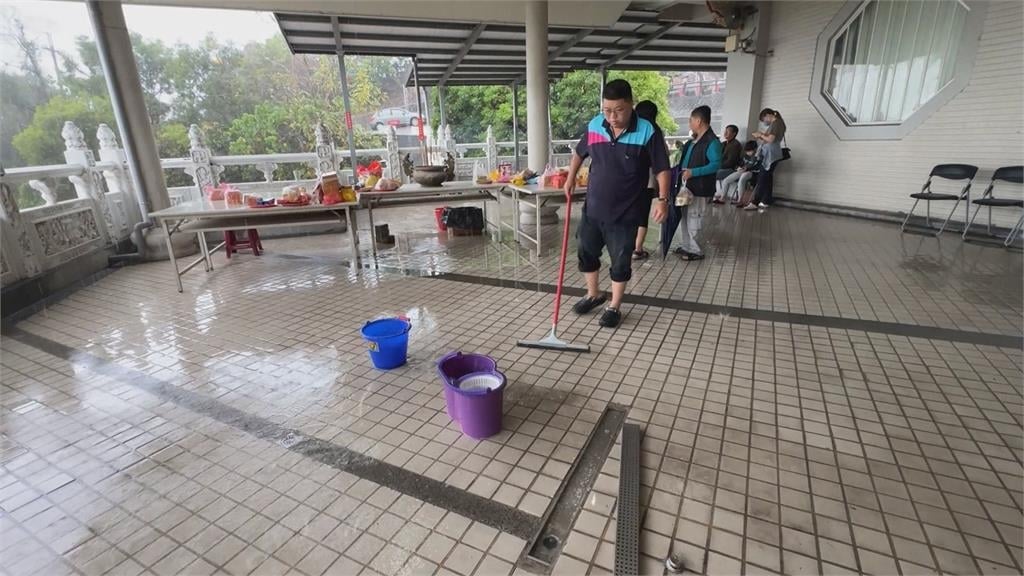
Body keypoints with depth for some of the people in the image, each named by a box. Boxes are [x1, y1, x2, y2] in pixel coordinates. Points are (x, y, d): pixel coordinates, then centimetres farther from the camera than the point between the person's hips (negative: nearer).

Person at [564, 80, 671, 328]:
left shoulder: (647, 132, -14)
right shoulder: (594, 126, -2)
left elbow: (662, 168, -9)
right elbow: (579, 152, 17)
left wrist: (662, 199, -18)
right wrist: (571, 178, 19)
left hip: (626, 212, -4)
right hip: (593, 207, 4)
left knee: (620, 261, 6)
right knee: (586, 251, 15)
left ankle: (614, 307, 23)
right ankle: (594, 294, 37)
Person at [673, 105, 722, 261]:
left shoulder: (712, 142, -15)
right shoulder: (695, 140, 14)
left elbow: (716, 164, -23)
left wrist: (693, 172, -28)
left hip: (698, 187, -10)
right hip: (686, 184, 10)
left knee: (693, 218, -4)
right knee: (685, 217, 15)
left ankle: (696, 251, 7)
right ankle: (687, 246, 27)